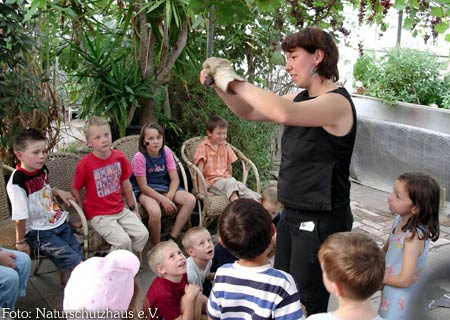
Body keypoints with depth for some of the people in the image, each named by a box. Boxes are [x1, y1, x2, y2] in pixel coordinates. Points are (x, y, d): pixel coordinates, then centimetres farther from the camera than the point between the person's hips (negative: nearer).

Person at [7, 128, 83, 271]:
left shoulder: (43, 169, 3)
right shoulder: (17, 181, -20)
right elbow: (20, 216, -16)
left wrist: (57, 191, 6)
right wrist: (20, 242, -11)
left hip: (59, 222, 7)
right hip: (39, 232, -7)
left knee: (81, 255, 2)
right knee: (73, 260, -14)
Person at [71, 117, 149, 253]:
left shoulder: (119, 157, -2)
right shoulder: (84, 164, -15)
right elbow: (75, 189, -2)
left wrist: (132, 208, 15)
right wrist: (84, 212, -2)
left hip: (120, 210, 5)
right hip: (98, 215, -5)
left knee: (143, 233, -10)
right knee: (123, 241, -23)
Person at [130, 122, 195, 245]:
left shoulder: (166, 152, -5)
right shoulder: (140, 157, -18)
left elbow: (175, 179, -4)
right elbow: (143, 187, -17)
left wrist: (169, 197, -21)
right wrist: (163, 200, -23)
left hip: (164, 187, 6)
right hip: (144, 191, -5)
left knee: (190, 200, -16)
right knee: (155, 212, -36)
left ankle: (171, 238, -8)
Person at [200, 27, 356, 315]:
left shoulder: (337, 102, -20)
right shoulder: (302, 97, 6)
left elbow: (283, 113, -38)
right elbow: (249, 112, 13)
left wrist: (236, 82, -27)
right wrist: (220, 85, -2)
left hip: (320, 221, -8)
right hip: (291, 214, 9)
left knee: (306, 303, 3)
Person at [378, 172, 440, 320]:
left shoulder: (414, 237, -29)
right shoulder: (399, 220, -8)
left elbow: (404, 280, -25)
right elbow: (387, 247, 11)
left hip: (399, 301, -7)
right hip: (388, 291, 7)